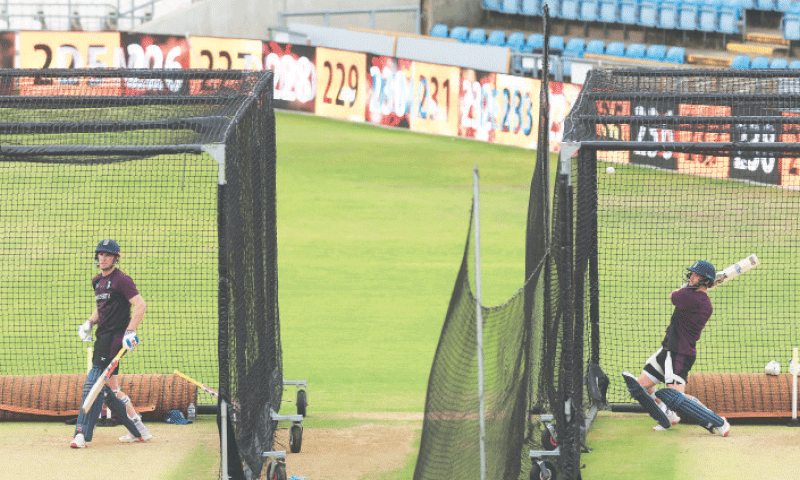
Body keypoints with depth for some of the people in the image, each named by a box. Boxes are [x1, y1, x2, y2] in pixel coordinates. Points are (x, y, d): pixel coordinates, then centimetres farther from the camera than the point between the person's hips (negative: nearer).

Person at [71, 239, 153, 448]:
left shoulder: (121, 280, -9)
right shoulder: (98, 281, 18)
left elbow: (140, 305, -16)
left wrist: (130, 331, -24)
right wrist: (90, 322, 11)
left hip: (115, 336, -9)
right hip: (103, 336, 9)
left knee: (94, 382, -14)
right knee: (109, 387, 10)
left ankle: (83, 434, -17)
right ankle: (138, 430, 18)